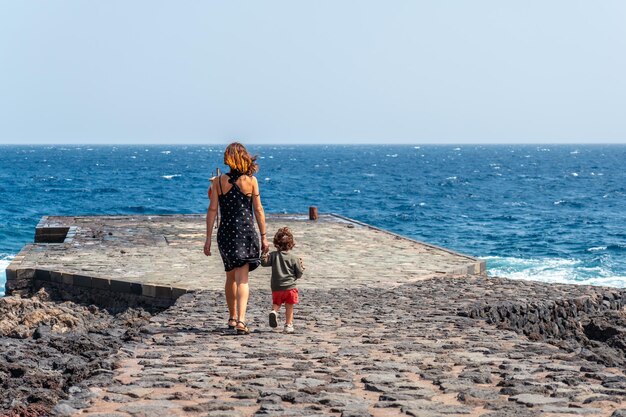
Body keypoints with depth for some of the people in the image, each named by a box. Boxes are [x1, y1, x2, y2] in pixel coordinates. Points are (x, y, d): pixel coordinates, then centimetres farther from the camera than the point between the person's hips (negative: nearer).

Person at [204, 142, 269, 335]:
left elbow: (212, 210, -1)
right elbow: (258, 210, -1)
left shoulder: (218, 181, 0)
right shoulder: (251, 180, -3)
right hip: (246, 232, -2)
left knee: (230, 277, 19)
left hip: (225, 232, 2)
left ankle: (232, 317, 32)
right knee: (242, 279, -5)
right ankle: (241, 320, -20)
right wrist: (263, 237, 5)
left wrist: (208, 238, 4)